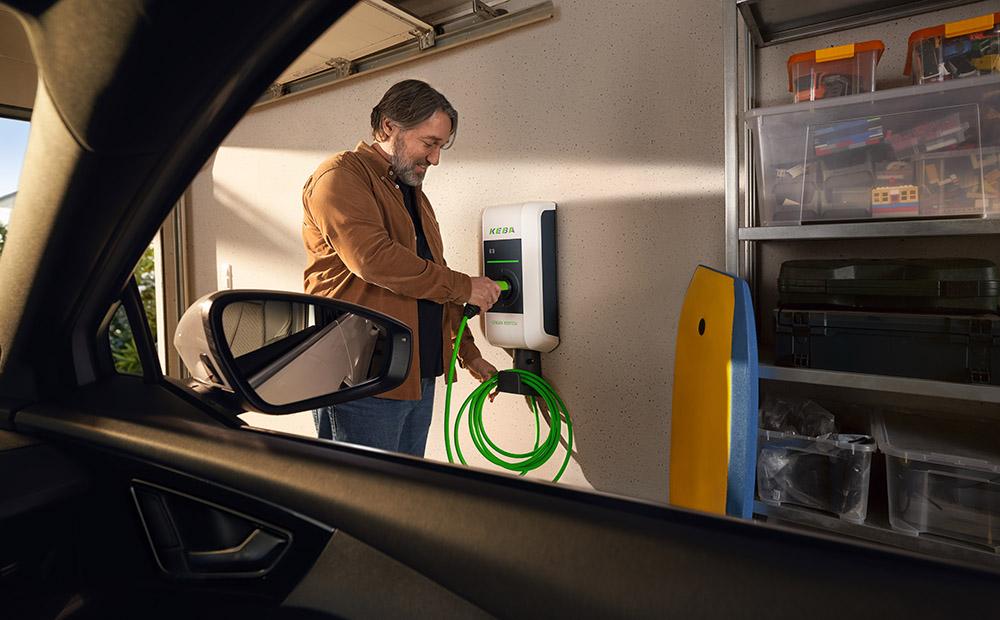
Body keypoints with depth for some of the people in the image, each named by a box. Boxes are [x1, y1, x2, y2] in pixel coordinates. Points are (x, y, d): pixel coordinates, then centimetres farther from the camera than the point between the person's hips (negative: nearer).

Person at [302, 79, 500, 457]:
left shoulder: (412, 192, 22)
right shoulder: (340, 176, -6)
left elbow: (433, 275, 25)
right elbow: (373, 258, -22)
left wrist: (469, 354, 21)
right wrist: (464, 287, -13)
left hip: (419, 379, 8)